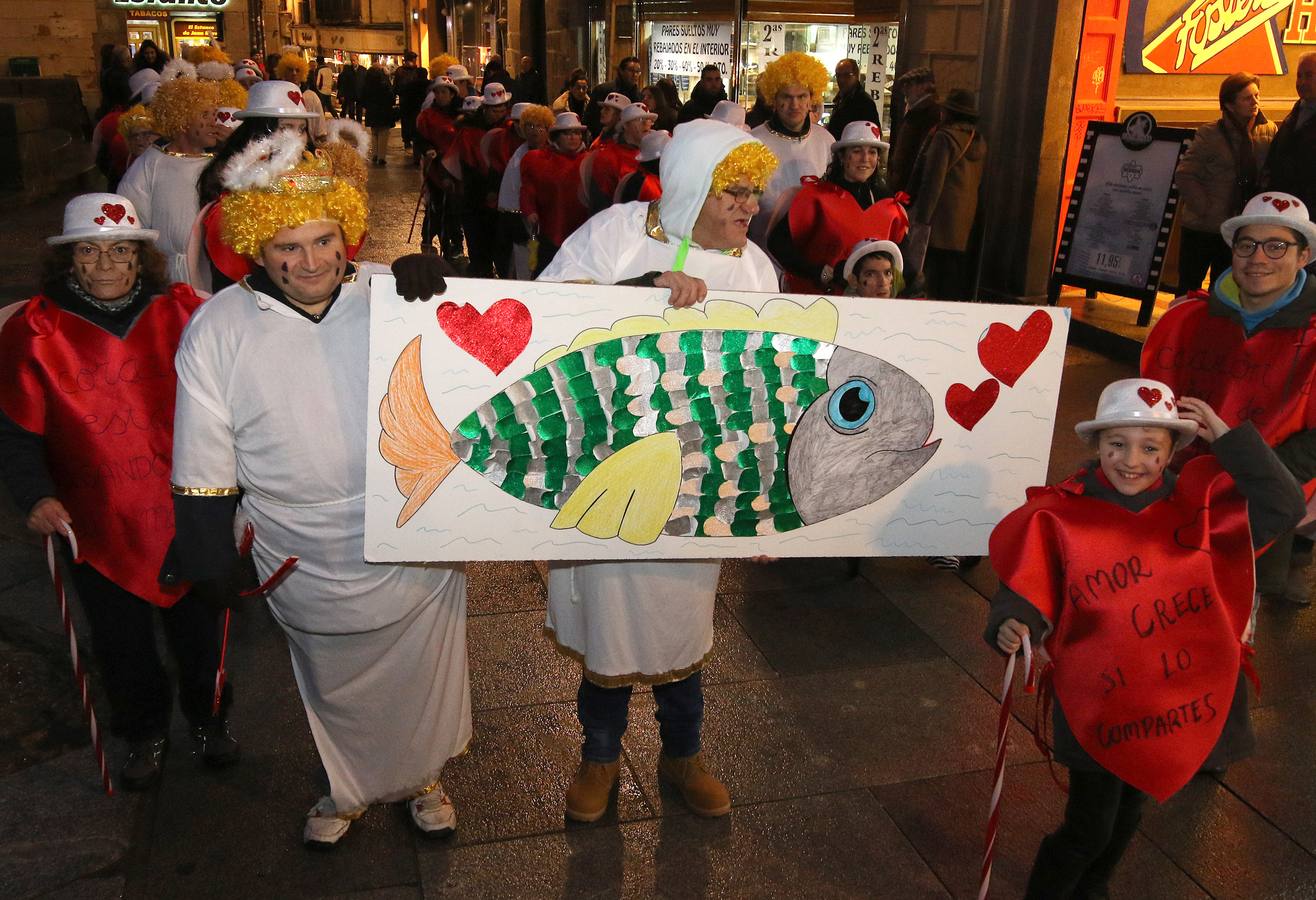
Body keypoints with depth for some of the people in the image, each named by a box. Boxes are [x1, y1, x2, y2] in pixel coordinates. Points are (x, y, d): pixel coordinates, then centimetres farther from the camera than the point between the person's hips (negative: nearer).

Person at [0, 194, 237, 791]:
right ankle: (145, 733, 44)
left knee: (199, 630, 18)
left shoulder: (183, 313, -8)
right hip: (98, 530, 0)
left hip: (187, 515, 0)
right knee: (120, 642, 17)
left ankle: (209, 718, 46)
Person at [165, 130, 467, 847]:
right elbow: (204, 464, -2)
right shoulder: (218, 329, -7)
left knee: (421, 679, 19)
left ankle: (421, 777, 48)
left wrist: (434, 276, -17)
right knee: (335, 688, 21)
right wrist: (212, 559, 0)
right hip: (307, 565, 0)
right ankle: (347, 788, 49)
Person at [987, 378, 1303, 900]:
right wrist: (1014, 626, -37)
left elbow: (1284, 508, -14)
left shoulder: (1198, 506, -6)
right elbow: (1026, 592, -15)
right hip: (1099, 705, -4)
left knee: (1128, 816, 25)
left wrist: (1228, 439, -19)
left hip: (1183, 701, 5)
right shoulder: (1060, 516, -16)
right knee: (1089, 829, 2)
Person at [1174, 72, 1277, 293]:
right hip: (1201, 227, -3)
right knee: (1188, 290, 6)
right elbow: (1184, 176, -10)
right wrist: (1206, 209, -14)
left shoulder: (1269, 131, 2)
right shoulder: (1209, 134, -8)